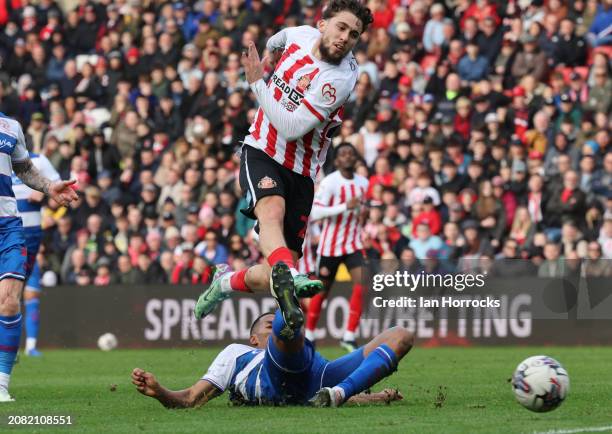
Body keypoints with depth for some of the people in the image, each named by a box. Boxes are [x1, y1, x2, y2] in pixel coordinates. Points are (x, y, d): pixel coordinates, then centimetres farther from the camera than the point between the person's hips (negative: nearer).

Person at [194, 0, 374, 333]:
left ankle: (227, 281, 28)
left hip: (300, 172, -2)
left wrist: (257, 83, -19)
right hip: (261, 152, 2)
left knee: (273, 278, -4)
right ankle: (289, 276, -60)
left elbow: (292, 128, -24)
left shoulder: (340, 78, -18)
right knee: (272, 209, -34)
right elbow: (275, 43, 26)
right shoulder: (301, 35, -3)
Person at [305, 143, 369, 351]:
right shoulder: (329, 182, -15)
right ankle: (309, 335, 27)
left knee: (361, 284, -16)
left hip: (353, 244, 4)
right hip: (330, 245, -4)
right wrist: (345, 207, -31)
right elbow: (315, 212, -25)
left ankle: (349, 336, -11)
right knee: (322, 290, 7)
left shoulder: (363, 183, 5)